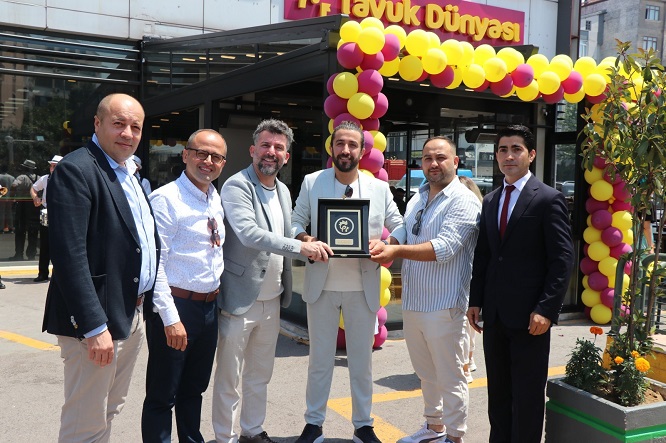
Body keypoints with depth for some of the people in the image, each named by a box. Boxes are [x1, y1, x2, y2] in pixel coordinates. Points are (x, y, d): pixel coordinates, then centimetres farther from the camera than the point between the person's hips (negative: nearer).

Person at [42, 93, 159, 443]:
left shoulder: (129, 174, 14)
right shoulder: (76, 170, -14)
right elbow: (69, 255, -21)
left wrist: (144, 305, 11)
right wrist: (94, 326, -24)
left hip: (133, 314, 9)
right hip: (97, 321, -9)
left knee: (109, 413, 20)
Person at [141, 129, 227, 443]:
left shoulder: (217, 200, 10)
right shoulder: (166, 199, -14)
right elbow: (154, 263, -18)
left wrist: (216, 296, 13)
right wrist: (170, 318, -21)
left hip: (209, 307, 8)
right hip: (176, 306, -7)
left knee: (194, 389, 21)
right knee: (162, 396, 5)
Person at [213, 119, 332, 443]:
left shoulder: (283, 191, 12)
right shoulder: (236, 186, -12)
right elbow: (249, 233, -25)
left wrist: (308, 242, 1)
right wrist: (300, 247, -27)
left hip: (272, 301, 7)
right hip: (240, 300, -7)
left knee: (260, 376, 19)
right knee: (228, 378, 5)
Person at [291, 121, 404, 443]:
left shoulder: (379, 188, 3)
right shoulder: (311, 182, 1)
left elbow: (399, 227, 5)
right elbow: (295, 222, 2)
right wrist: (307, 240, -19)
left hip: (363, 287, 1)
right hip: (322, 285, 0)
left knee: (362, 360, 11)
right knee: (319, 359, 10)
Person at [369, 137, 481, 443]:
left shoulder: (463, 201, -11)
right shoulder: (416, 200, 14)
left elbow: (445, 248, -21)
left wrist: (397, 250, -26)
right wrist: (387, 249, 0)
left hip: (443, 306, -7)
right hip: (412, 303, 8)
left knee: (450, 377, 3)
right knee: (426, 373, 19)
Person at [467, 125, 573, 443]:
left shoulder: (549, 199, -7)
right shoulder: (490, 201, 12)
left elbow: (563, 259, -11)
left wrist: (546, 309, -17)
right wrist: (475, 301, 8)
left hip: (529, 315, -6)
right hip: (494, 314, 6)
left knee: (527, 396, 5)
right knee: (498, 393, 15)